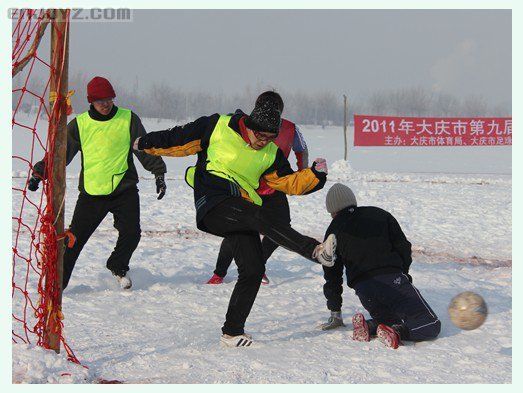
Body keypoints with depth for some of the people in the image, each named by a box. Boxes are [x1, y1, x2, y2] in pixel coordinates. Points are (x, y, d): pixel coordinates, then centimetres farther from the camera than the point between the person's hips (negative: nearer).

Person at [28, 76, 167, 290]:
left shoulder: (128, 119, 1)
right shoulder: (79, 124, 2)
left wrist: (159, 173, 0)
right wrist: (39, 173, -1)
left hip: (124, 190, 0)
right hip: (91, 192, 0)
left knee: (131, 233, -8)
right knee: (75, 238, -7)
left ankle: (119, 267, 22)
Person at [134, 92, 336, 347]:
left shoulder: (270, 153, 13)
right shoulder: (216, 127, 0)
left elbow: (289, 182, 14)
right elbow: (181, 140, 10)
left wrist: (314, 175, -4)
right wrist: (146, 144, 17)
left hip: (240, 212, 6)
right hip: (213, 202, -6)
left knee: (253, 269, -6)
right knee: (261, 219, -32)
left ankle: (232, 332, 6)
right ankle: (315, 250, -47)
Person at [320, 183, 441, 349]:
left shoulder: (334, 231, 16)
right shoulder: (380, 215, 18)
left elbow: (332, 274, 18)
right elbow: (404, 247, 11)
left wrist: (335, 313, 25)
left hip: (364, 289, 2)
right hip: (393, 278, -2)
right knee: (431, 326, -4)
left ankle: (369, 327, -6)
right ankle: (396, 331, -31)